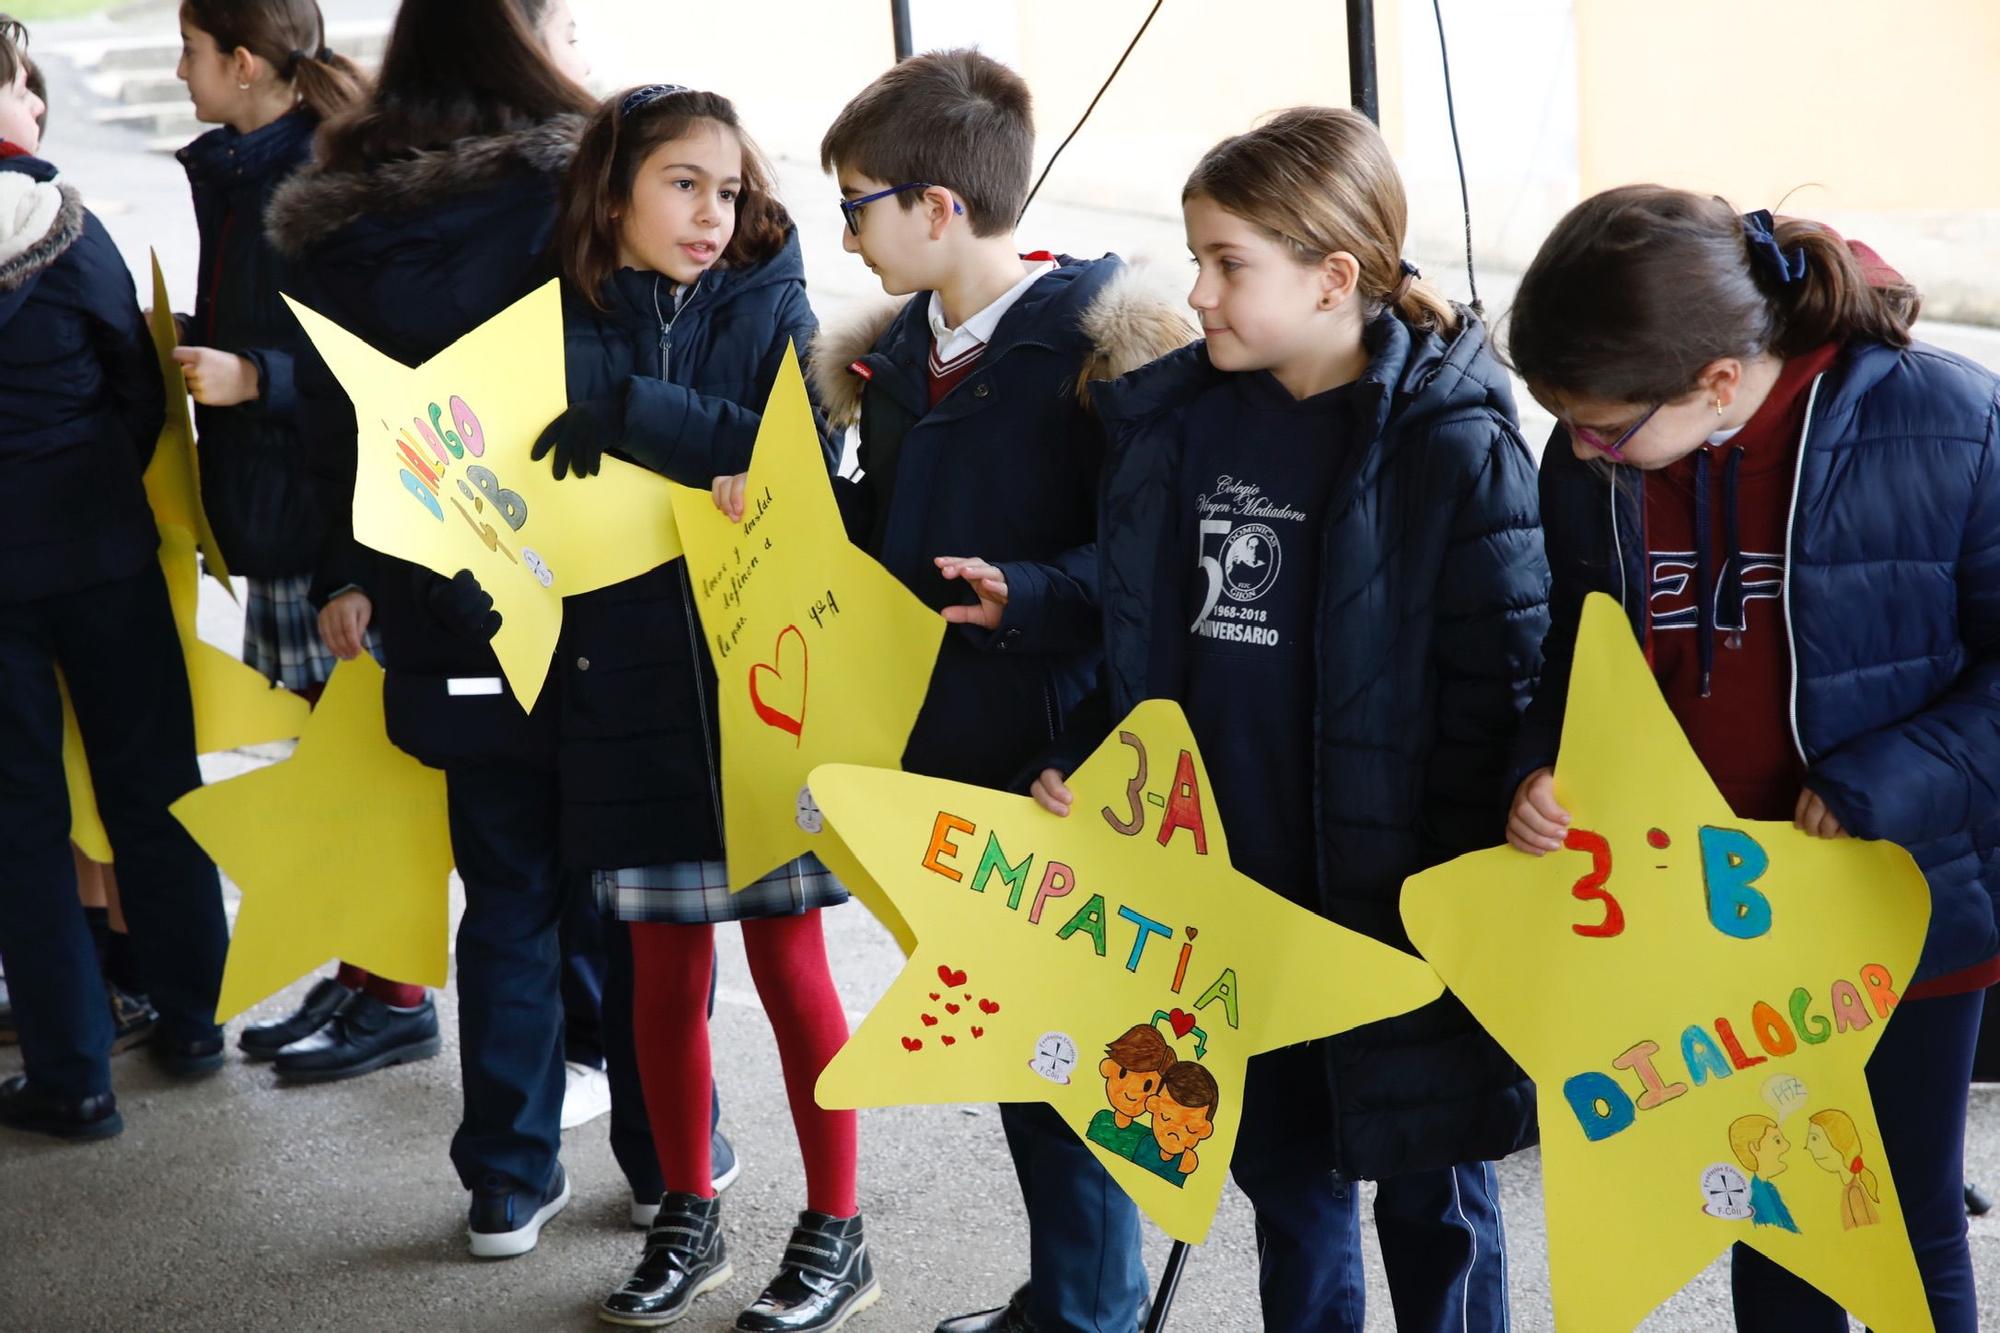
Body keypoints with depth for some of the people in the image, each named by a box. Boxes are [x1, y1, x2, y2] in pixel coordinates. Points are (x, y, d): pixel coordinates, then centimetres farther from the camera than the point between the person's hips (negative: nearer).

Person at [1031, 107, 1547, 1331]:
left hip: (1395, 906, -5)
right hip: (1229, 894, 6)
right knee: (1281, 1169, 20)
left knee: (1428, 1195, 10)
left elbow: (1506, 691, -15)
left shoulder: (1454, 444, -15)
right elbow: (1140, 641, 13)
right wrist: (1084, 770, 0)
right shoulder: (1170, 424, 3)